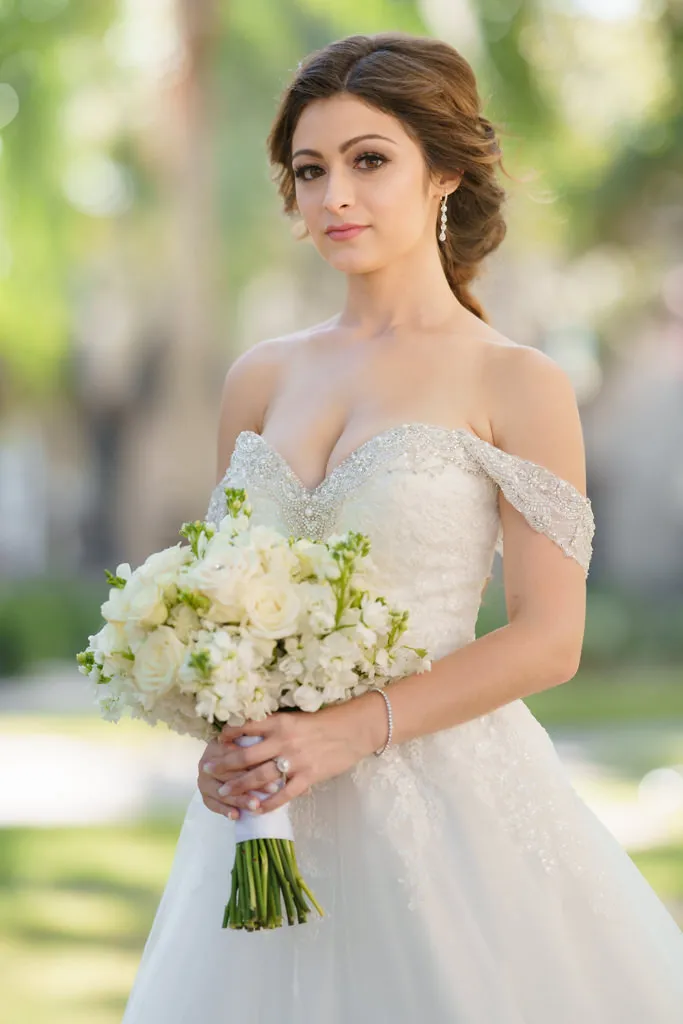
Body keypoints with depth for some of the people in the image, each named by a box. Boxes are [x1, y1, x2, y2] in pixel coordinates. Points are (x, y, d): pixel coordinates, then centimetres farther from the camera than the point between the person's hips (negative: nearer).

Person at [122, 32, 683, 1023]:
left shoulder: (517, 384, -5)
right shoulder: (261, 379, 9)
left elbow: (549, 638, -10)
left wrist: (350, 731, -17)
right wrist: (222, 736, -6)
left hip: (441, 794, -4)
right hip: (272, 818, 4)